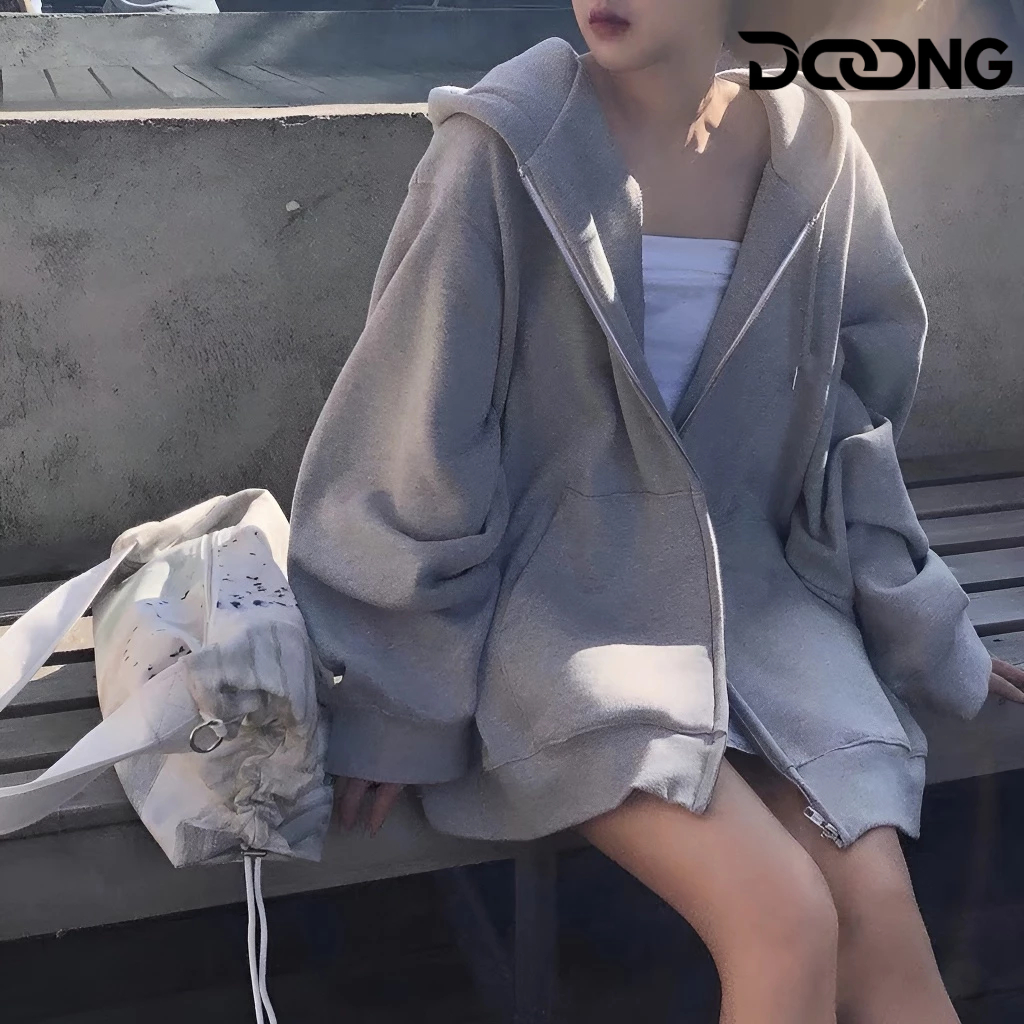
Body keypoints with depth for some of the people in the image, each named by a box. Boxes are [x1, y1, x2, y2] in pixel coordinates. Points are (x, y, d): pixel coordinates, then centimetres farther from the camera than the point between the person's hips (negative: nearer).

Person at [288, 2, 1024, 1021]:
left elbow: (844, 419, 10)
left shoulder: (807, 147, 1)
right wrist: (394, 702, -7)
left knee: (883, 919, -12)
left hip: (747, 578, 4)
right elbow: (420, 441, -9)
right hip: (560, 594, -4)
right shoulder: (506, 151, -11)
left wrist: (920, 628, 13)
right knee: (790, 927, -19)